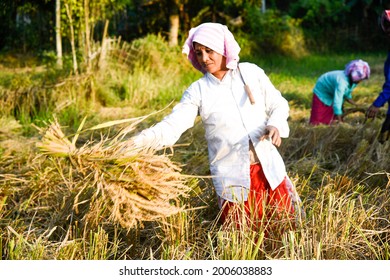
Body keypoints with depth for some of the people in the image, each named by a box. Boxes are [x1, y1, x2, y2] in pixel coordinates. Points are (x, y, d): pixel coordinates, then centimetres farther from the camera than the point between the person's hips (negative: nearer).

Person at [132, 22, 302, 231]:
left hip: (268, 166, 1)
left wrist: (275, 125, -16)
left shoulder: (251, 73, 0)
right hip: (232, 177, -1)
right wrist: (138, 141, -31)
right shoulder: (198, 91, -4)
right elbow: (172, 125, -14)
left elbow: (278, 104, 6)